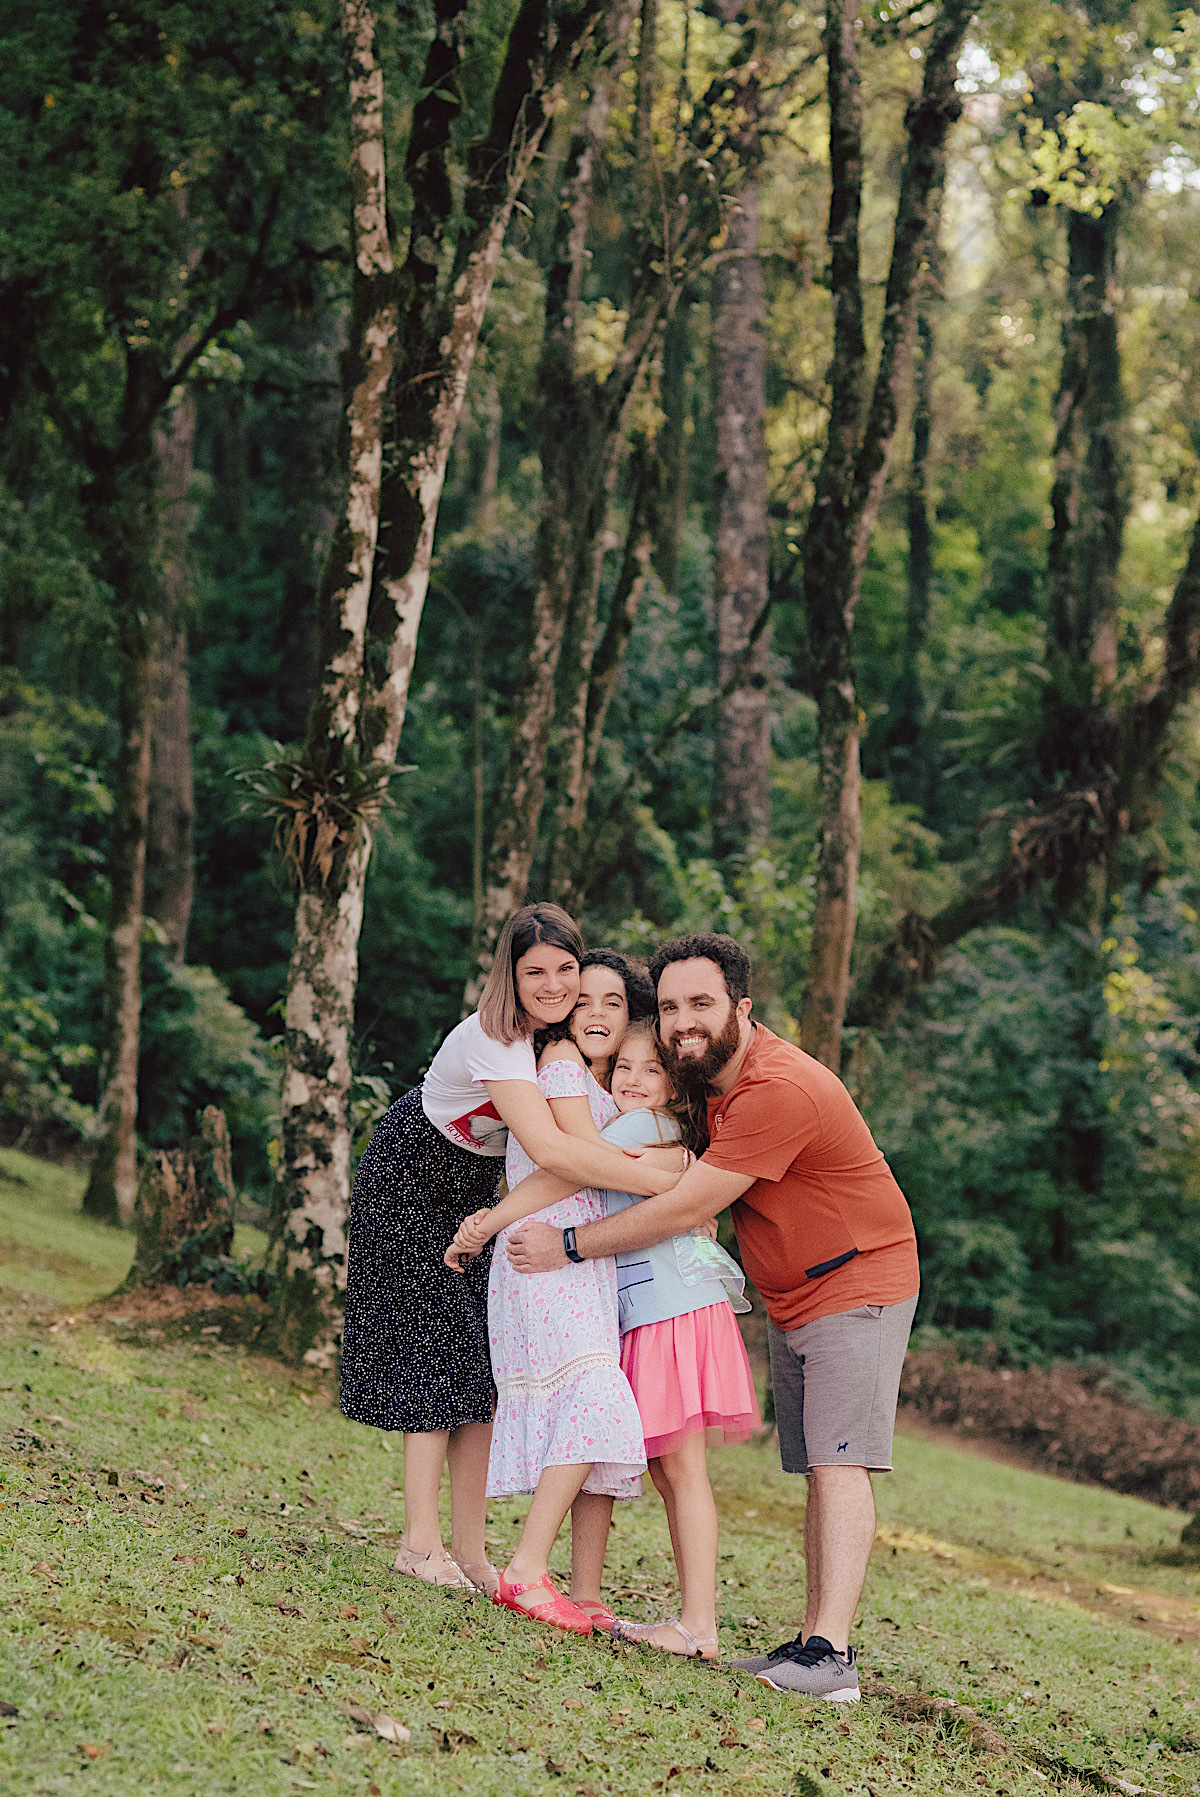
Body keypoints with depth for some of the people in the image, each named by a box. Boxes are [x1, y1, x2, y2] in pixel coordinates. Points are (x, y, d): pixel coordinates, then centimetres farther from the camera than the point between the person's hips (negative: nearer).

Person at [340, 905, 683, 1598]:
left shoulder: (560, 1034, -8)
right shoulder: (493, 1040, -33)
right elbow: (549, 1148, -45)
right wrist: (666, 1181, -46)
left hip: (472, 1194, 7)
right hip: (408, 1190, -7)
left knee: (483, 1365, 0)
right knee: (438, 1357, -11)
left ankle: (469, 1551, 1)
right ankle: (422, 1543, -5)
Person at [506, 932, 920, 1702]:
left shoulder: (781, 1090, -27)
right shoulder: (714, 1075, 4)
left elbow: (685, 1209, -25)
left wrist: (569, 1245, -15)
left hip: (859, 1286, -9)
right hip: (791, 1300, 9)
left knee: (841, 1463, -16)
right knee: (818, 1470, 7)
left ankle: (832, 1656, -22)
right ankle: (814, 1640, 8)